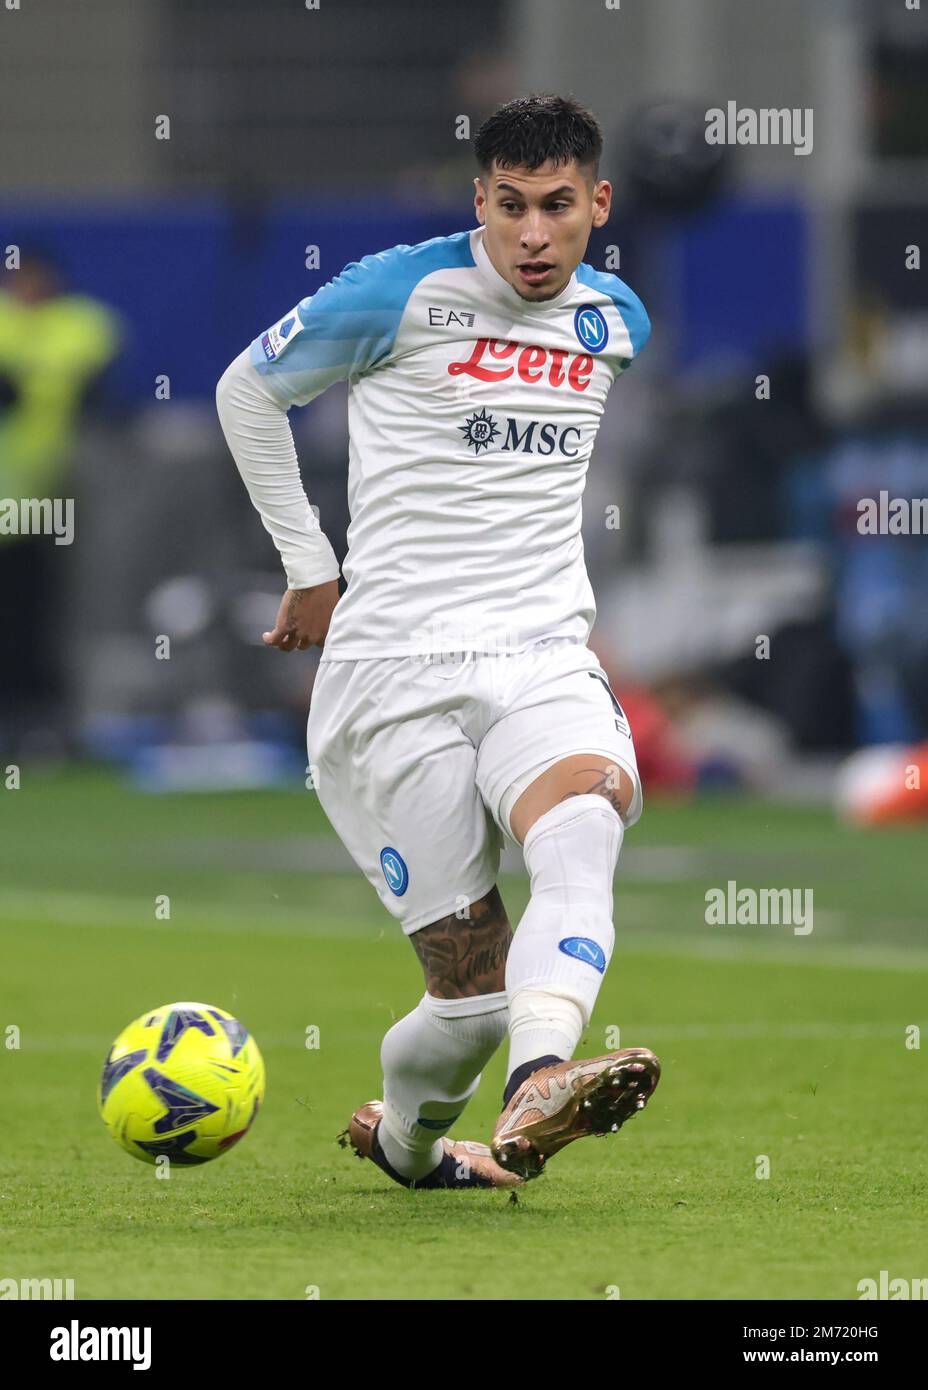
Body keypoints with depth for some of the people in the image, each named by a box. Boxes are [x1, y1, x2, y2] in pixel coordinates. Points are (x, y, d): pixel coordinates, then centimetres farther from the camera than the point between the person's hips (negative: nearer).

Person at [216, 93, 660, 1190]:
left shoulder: (616, 324, 12)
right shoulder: (404, 294, -3)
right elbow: (247, 391, 11)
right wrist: (310, 568, 10)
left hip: (545, 659, 3)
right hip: (394, 676, -3)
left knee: (585, 834, -33)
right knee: (474, 991, -8)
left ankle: (536, 1093, -53)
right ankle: (400, 1138, 24)